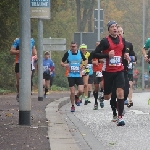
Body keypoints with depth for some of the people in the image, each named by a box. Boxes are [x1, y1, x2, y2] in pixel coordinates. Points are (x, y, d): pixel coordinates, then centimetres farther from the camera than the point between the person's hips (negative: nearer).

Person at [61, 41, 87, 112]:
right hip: (71, 75, -1)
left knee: (81, 90, -11)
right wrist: (65, 65, -15)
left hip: (79, 75, 1)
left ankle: (77, 97, 23)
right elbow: (62, 62, 6)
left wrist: (83, 65, -1)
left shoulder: (80, 53, 1)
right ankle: (72, 106, 17)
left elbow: (85, 60, 17)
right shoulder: (67, 53, -3)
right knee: (72, 92, -1)